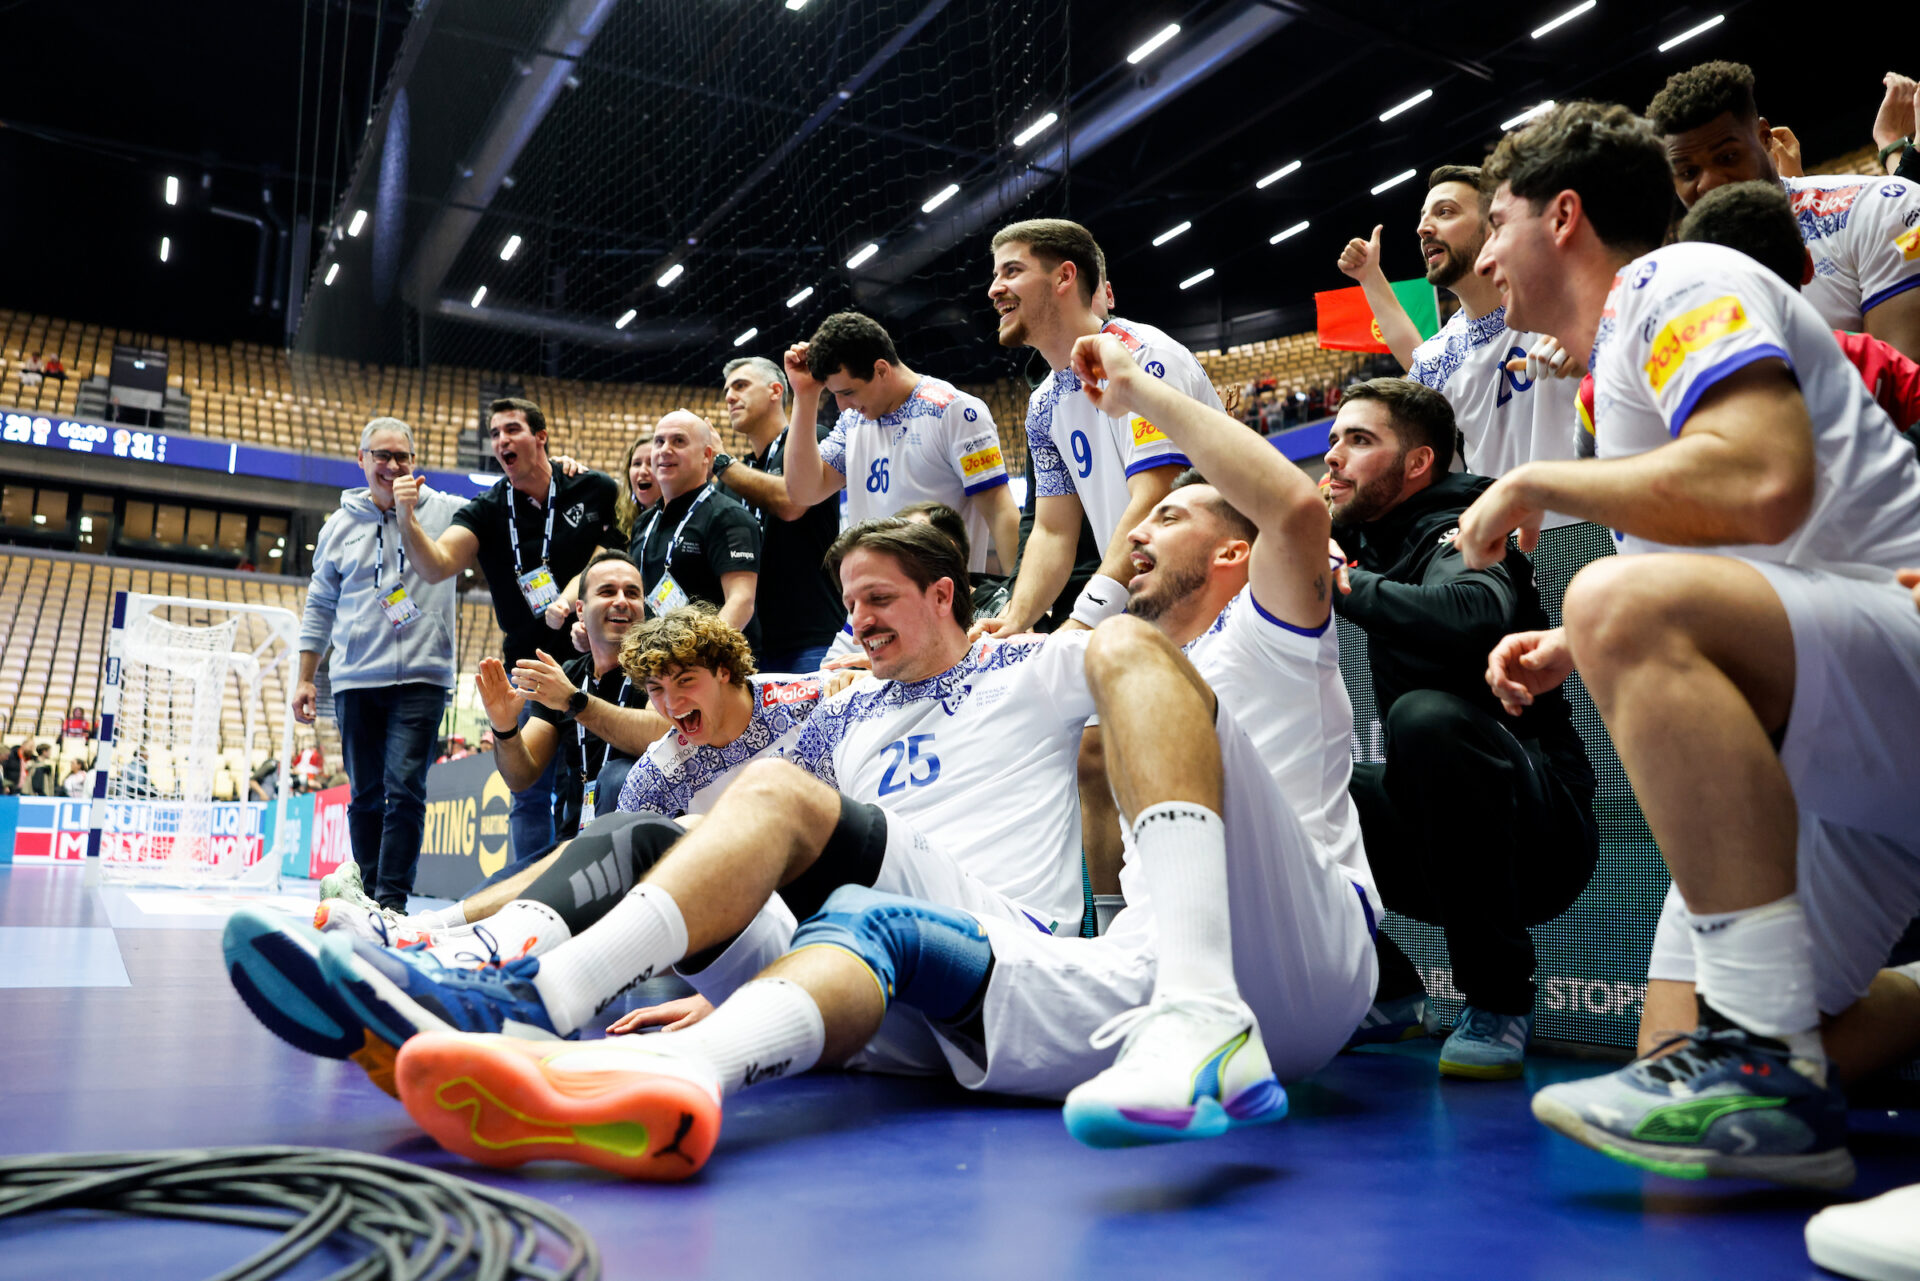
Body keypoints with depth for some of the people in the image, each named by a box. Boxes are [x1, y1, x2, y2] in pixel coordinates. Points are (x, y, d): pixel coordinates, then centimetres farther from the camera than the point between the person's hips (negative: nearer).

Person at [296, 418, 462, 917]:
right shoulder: (340, 525, 11)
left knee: (404, 787, -10)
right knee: (365, 794, 8)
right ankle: (367, 889, 20)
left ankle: (392, 900, -6)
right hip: (354, 680, 3)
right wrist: (305, 678, 14)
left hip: (421, 678, -3)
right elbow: (320, 606, 16)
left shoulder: (446, 512, 3)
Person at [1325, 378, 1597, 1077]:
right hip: (1433, 849, 8)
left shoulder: (1456, 534, -12)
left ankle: (1499, 1000, -19)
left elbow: (1472, 618, -35)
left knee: (1427, 716, -35)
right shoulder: (1372, 542, 11)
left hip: (1542, 840, -7)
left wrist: (1346, 582, -23)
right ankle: (1386, 992, 5)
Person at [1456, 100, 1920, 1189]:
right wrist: (1576, 653, 9)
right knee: (1680, 1042, 4)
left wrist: (1537, 483, -13)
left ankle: (1773, 1070, -33)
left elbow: (1765, 483, -26)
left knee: (1622, 603, -36)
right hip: (1832, 764, 9)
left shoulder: (1677, 282, -6)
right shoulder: (1624, 360, 22)